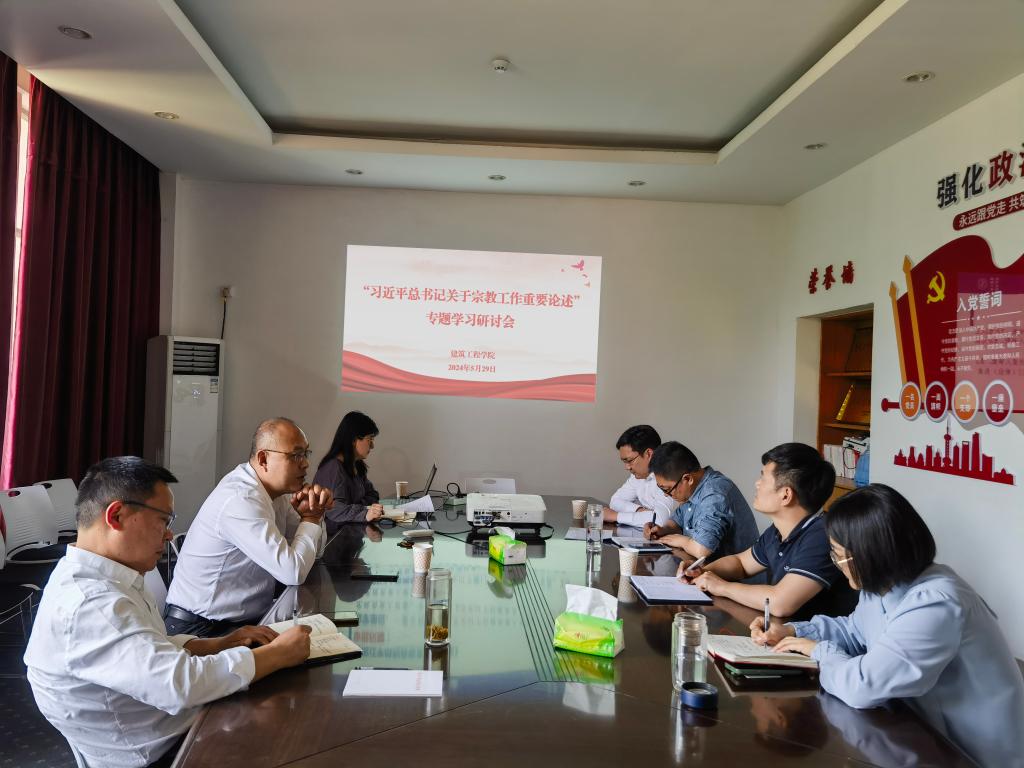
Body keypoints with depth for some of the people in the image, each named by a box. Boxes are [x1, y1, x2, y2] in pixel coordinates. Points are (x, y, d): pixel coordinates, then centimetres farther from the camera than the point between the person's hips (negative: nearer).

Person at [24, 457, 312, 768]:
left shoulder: (95, 579, 3)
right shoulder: (87, 603, -28)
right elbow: (181, 682, -34)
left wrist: (219, 645, -3)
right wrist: (278, 654, -23)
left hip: (175, 725, 8)